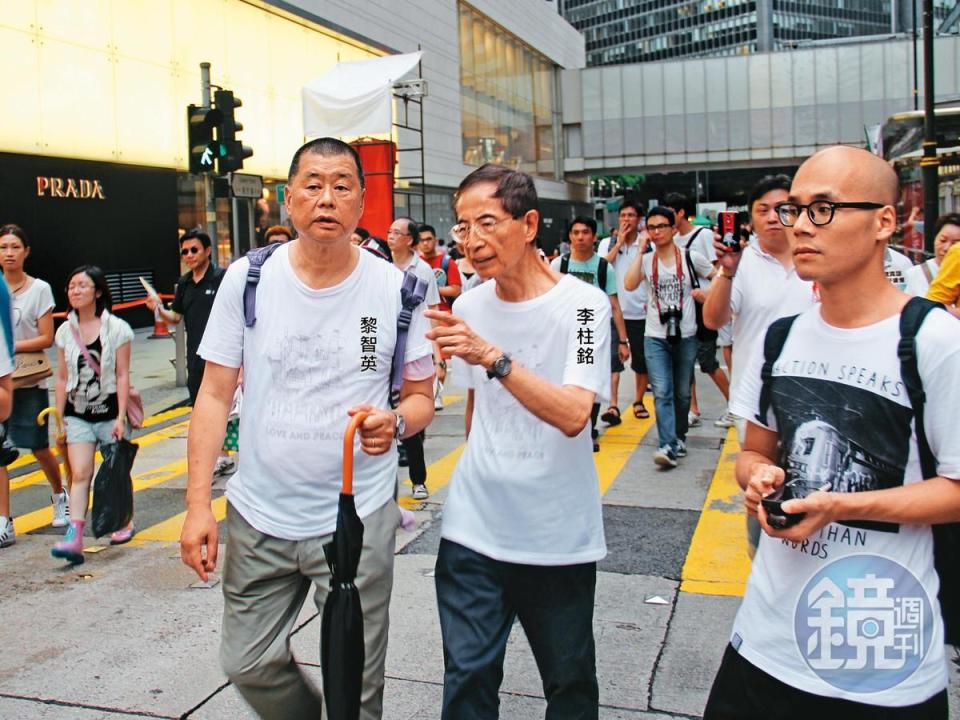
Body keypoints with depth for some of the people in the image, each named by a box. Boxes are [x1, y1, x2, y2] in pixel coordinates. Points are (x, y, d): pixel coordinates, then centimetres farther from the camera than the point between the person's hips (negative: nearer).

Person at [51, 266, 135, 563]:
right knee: (80, 473, -8)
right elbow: (63, 378, 9)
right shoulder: (66, 331, 6)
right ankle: (74, 538, -14)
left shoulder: (116, 328, -6)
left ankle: (125, 522, 30)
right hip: (77, 413, 3)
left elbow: (122, 375, -8)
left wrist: (121, 417, -12)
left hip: (109, 411, -2)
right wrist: (59, 418, 7)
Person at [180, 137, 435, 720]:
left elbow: (421, 397, 3)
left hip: (358, 519, -2)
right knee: (248, 663, 16)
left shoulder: (398, 292, -6)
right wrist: (198, 504, -6)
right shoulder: (246, 280, -3)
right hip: (259, 515, 2)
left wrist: (397, 422, -21)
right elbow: (215, 395, 0)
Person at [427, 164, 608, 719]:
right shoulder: (467, 308, 3)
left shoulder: (583, 304, -12)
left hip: (560, 537, -3)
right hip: (474, 530, 3)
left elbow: (573, 415, -24)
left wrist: (492, 356, -32)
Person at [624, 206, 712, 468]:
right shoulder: (646, 260, 2)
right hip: (655, 337, 0)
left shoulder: (690, 257, 0)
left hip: (686, 336, 0)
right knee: (662, 392, -12)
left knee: (682, 393, 11)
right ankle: (668, 446, -16)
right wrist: (642, 249, -12)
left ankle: (679, 437, 30)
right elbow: (629, 284, -16)